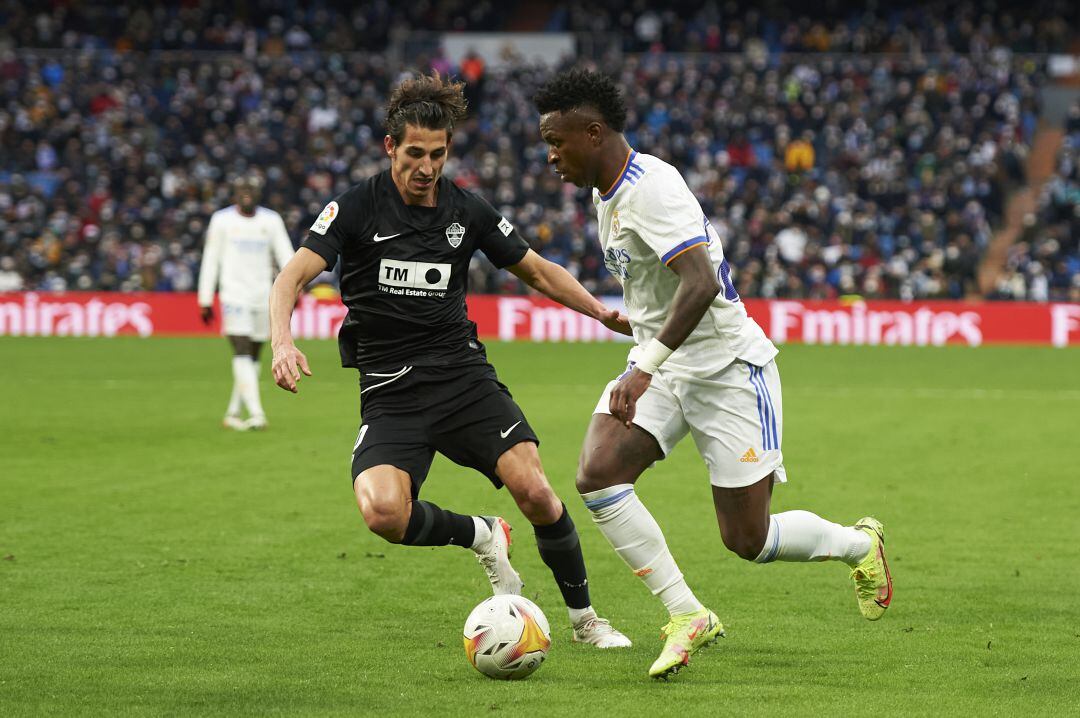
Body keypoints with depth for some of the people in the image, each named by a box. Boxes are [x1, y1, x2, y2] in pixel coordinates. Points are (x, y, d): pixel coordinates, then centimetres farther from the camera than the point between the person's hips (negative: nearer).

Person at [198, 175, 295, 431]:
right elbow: (210, 261, 4)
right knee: (242, 353, -15)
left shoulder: (271, 220, 7)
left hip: (262, 295, 3)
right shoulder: (222, 220, 1)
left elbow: (286, 256, 1)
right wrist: (205, 301, 2)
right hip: (234, 293, -3)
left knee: (252, 358, 7)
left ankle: (233, 413, 18)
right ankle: (256, 412, -24)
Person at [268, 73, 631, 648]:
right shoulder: (357, 207, -4)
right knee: (382, 512, -27)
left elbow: (538, 271, 18)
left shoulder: (468, 212, 5)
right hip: (389, 392, -2)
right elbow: (294, 275, -14)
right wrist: (282, 342, -34)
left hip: (463, 374, 2)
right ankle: (482, 536, 5)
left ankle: (584, 617, 7)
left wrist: (602, 311, 3)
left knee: (534, 492, -17)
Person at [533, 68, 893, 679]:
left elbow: (701, 283, -35)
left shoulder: (651, 187, -23)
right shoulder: (608, 192, 8)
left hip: (727, 369, -9)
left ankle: (861, 545, 27)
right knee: (597, 475, -17)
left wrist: (646, 368, -41)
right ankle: (688, 616, -10)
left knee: (749, 540, -3)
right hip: (661, 367, 9)